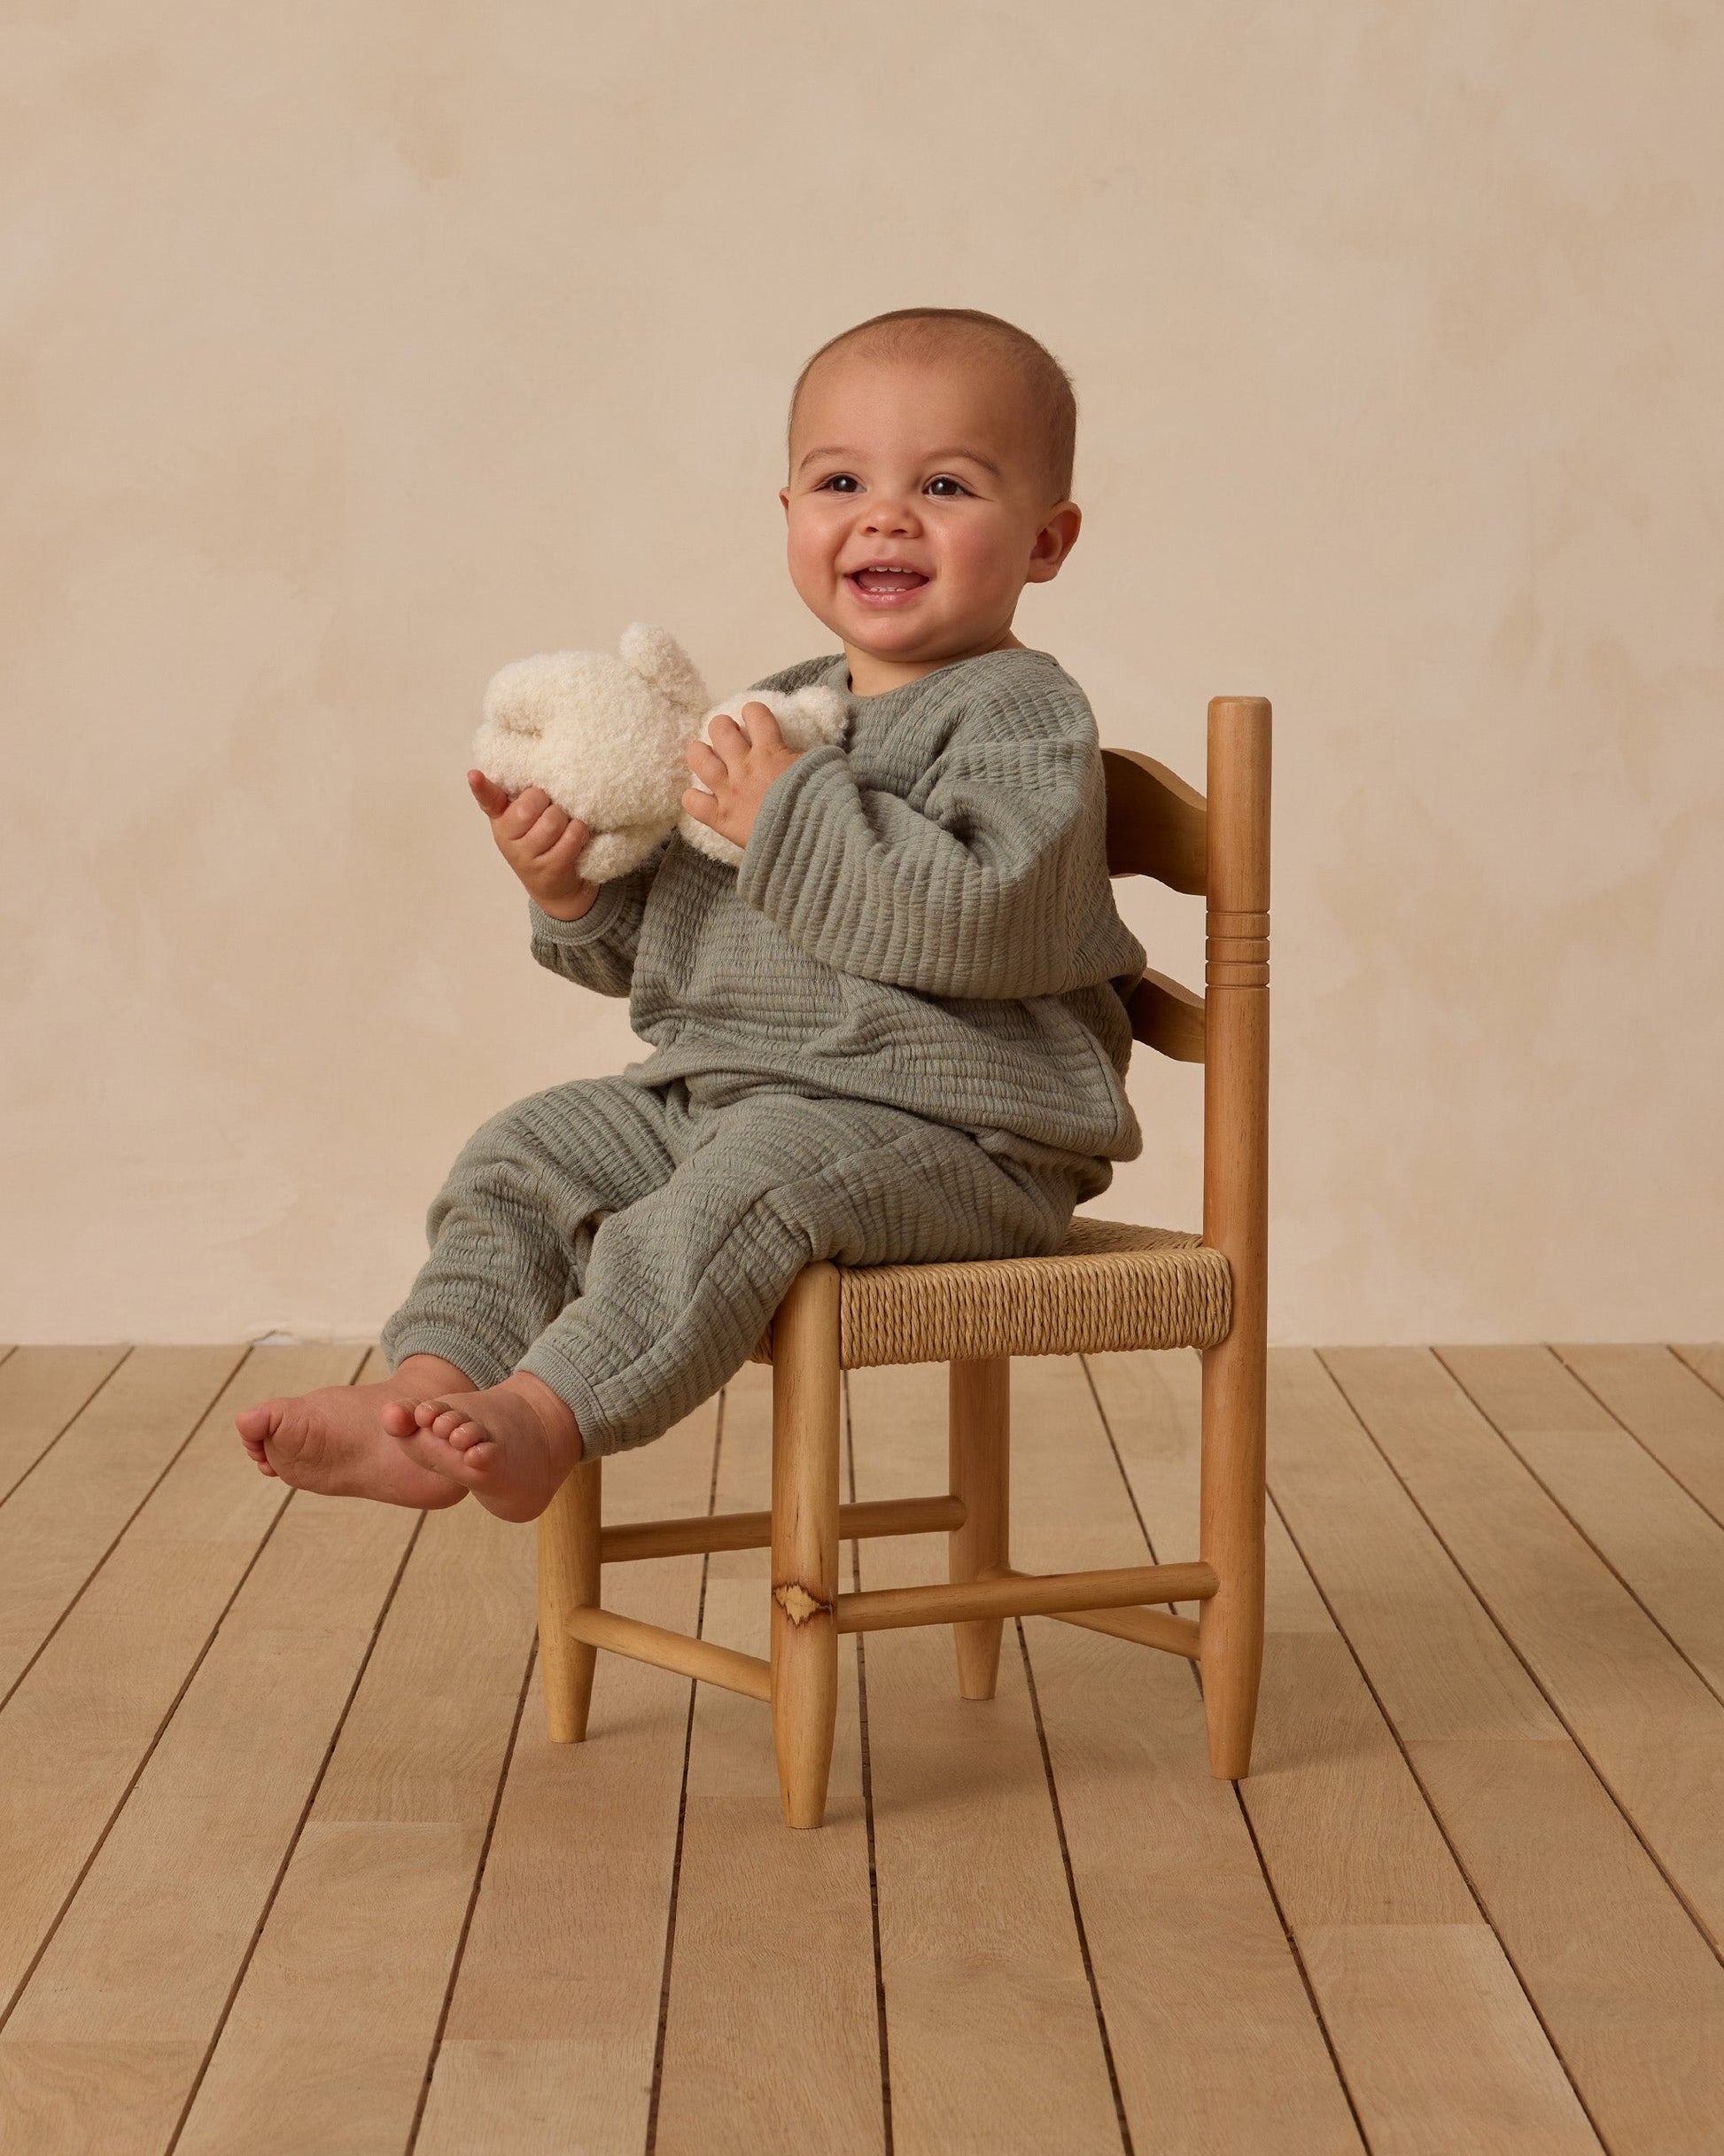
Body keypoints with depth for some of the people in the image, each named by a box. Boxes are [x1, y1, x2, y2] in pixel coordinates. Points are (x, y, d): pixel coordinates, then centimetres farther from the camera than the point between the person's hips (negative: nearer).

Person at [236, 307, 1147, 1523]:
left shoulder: (1020, 714, -9)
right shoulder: (778, 717, 15)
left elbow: (981, 912, -28)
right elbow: (663, 944, 20)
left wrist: (790, 815, -23)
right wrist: (575, 892, -2)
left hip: (946, 1132, -8)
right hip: (720, 1093, 9)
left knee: (757, 1172, -33)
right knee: (530, 1149, 0)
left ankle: (543, 1419, -36)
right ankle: (431, 1389, -13)